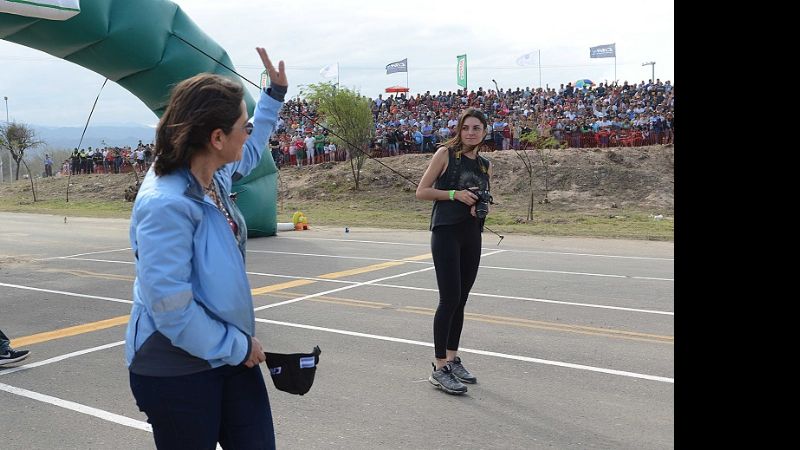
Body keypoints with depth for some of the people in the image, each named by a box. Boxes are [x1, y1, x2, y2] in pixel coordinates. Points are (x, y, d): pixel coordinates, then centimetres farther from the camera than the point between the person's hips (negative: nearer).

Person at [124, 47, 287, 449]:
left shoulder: (215, 174, 0)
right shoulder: (166, 205, -28)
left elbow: (249, 152, 26)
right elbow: (171, 309, -28)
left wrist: (275, 94, 27)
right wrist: (236, 347, -17)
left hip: (230, 353, 8)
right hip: (177, 372, -8)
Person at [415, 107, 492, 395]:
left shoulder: (485, 165, 12)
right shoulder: (446, 153, -3)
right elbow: (421, 192, -5)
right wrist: (454, 194, -16)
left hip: (472, 236, 6)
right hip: (446, 233, -6)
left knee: (460, 300, 11)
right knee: (450, 299, -9)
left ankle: (452, 359, 23)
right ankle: (439, 368, -2)